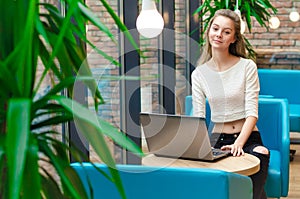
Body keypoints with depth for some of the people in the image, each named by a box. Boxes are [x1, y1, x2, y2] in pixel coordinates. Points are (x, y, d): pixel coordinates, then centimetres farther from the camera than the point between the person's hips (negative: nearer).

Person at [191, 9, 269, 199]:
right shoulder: (199, 74, 6)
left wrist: (238, 143, -25)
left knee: (260, 154, -37)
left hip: (248, 137, -2)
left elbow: (252, 113, -8)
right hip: (217, 140, 2)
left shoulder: (247, 66, -2)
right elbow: (198, 118, 2)